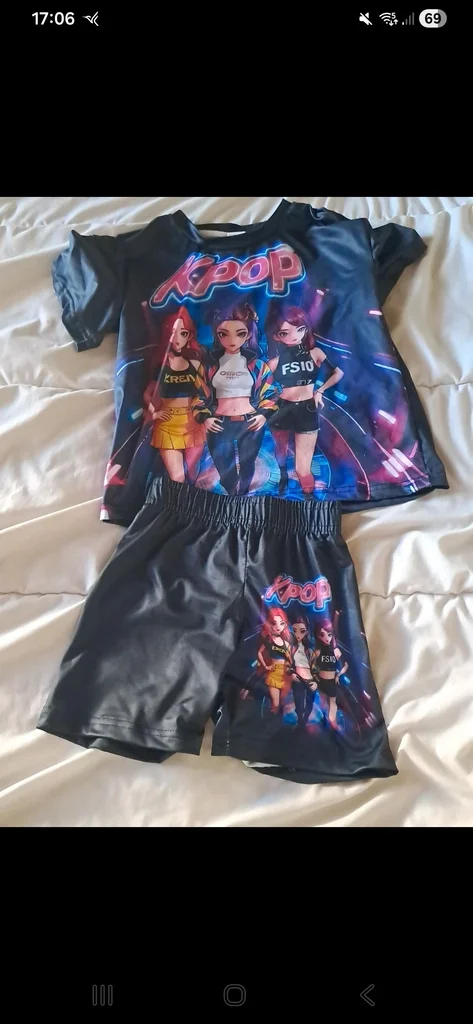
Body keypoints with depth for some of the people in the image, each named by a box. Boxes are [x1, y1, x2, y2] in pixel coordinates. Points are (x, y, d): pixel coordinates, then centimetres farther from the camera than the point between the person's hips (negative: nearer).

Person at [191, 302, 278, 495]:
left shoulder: (256, 363, 2)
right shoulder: (210, 364, 2)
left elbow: (269, 391, 6)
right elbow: (200, 393, 6)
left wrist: (264, 414, -6)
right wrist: (204, 416, -5)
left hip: (251, 423, 0)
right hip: (220, 424, 0)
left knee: (246, 467, 12)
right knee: (225, 470, 4)